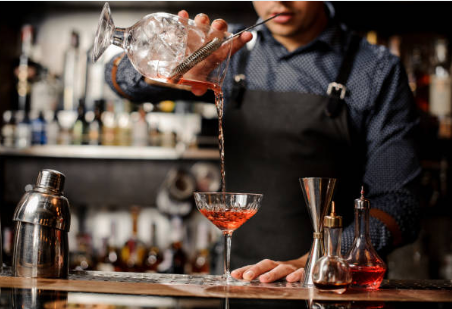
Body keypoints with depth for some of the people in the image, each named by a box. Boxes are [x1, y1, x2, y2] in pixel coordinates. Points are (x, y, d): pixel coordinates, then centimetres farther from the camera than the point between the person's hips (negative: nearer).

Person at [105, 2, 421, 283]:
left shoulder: (378, 71, 1)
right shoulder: (235, 51, 11)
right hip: (241, 280, 4)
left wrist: (313, 263, -19)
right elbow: (121, 77, 8)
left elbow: (396, 203, -4)